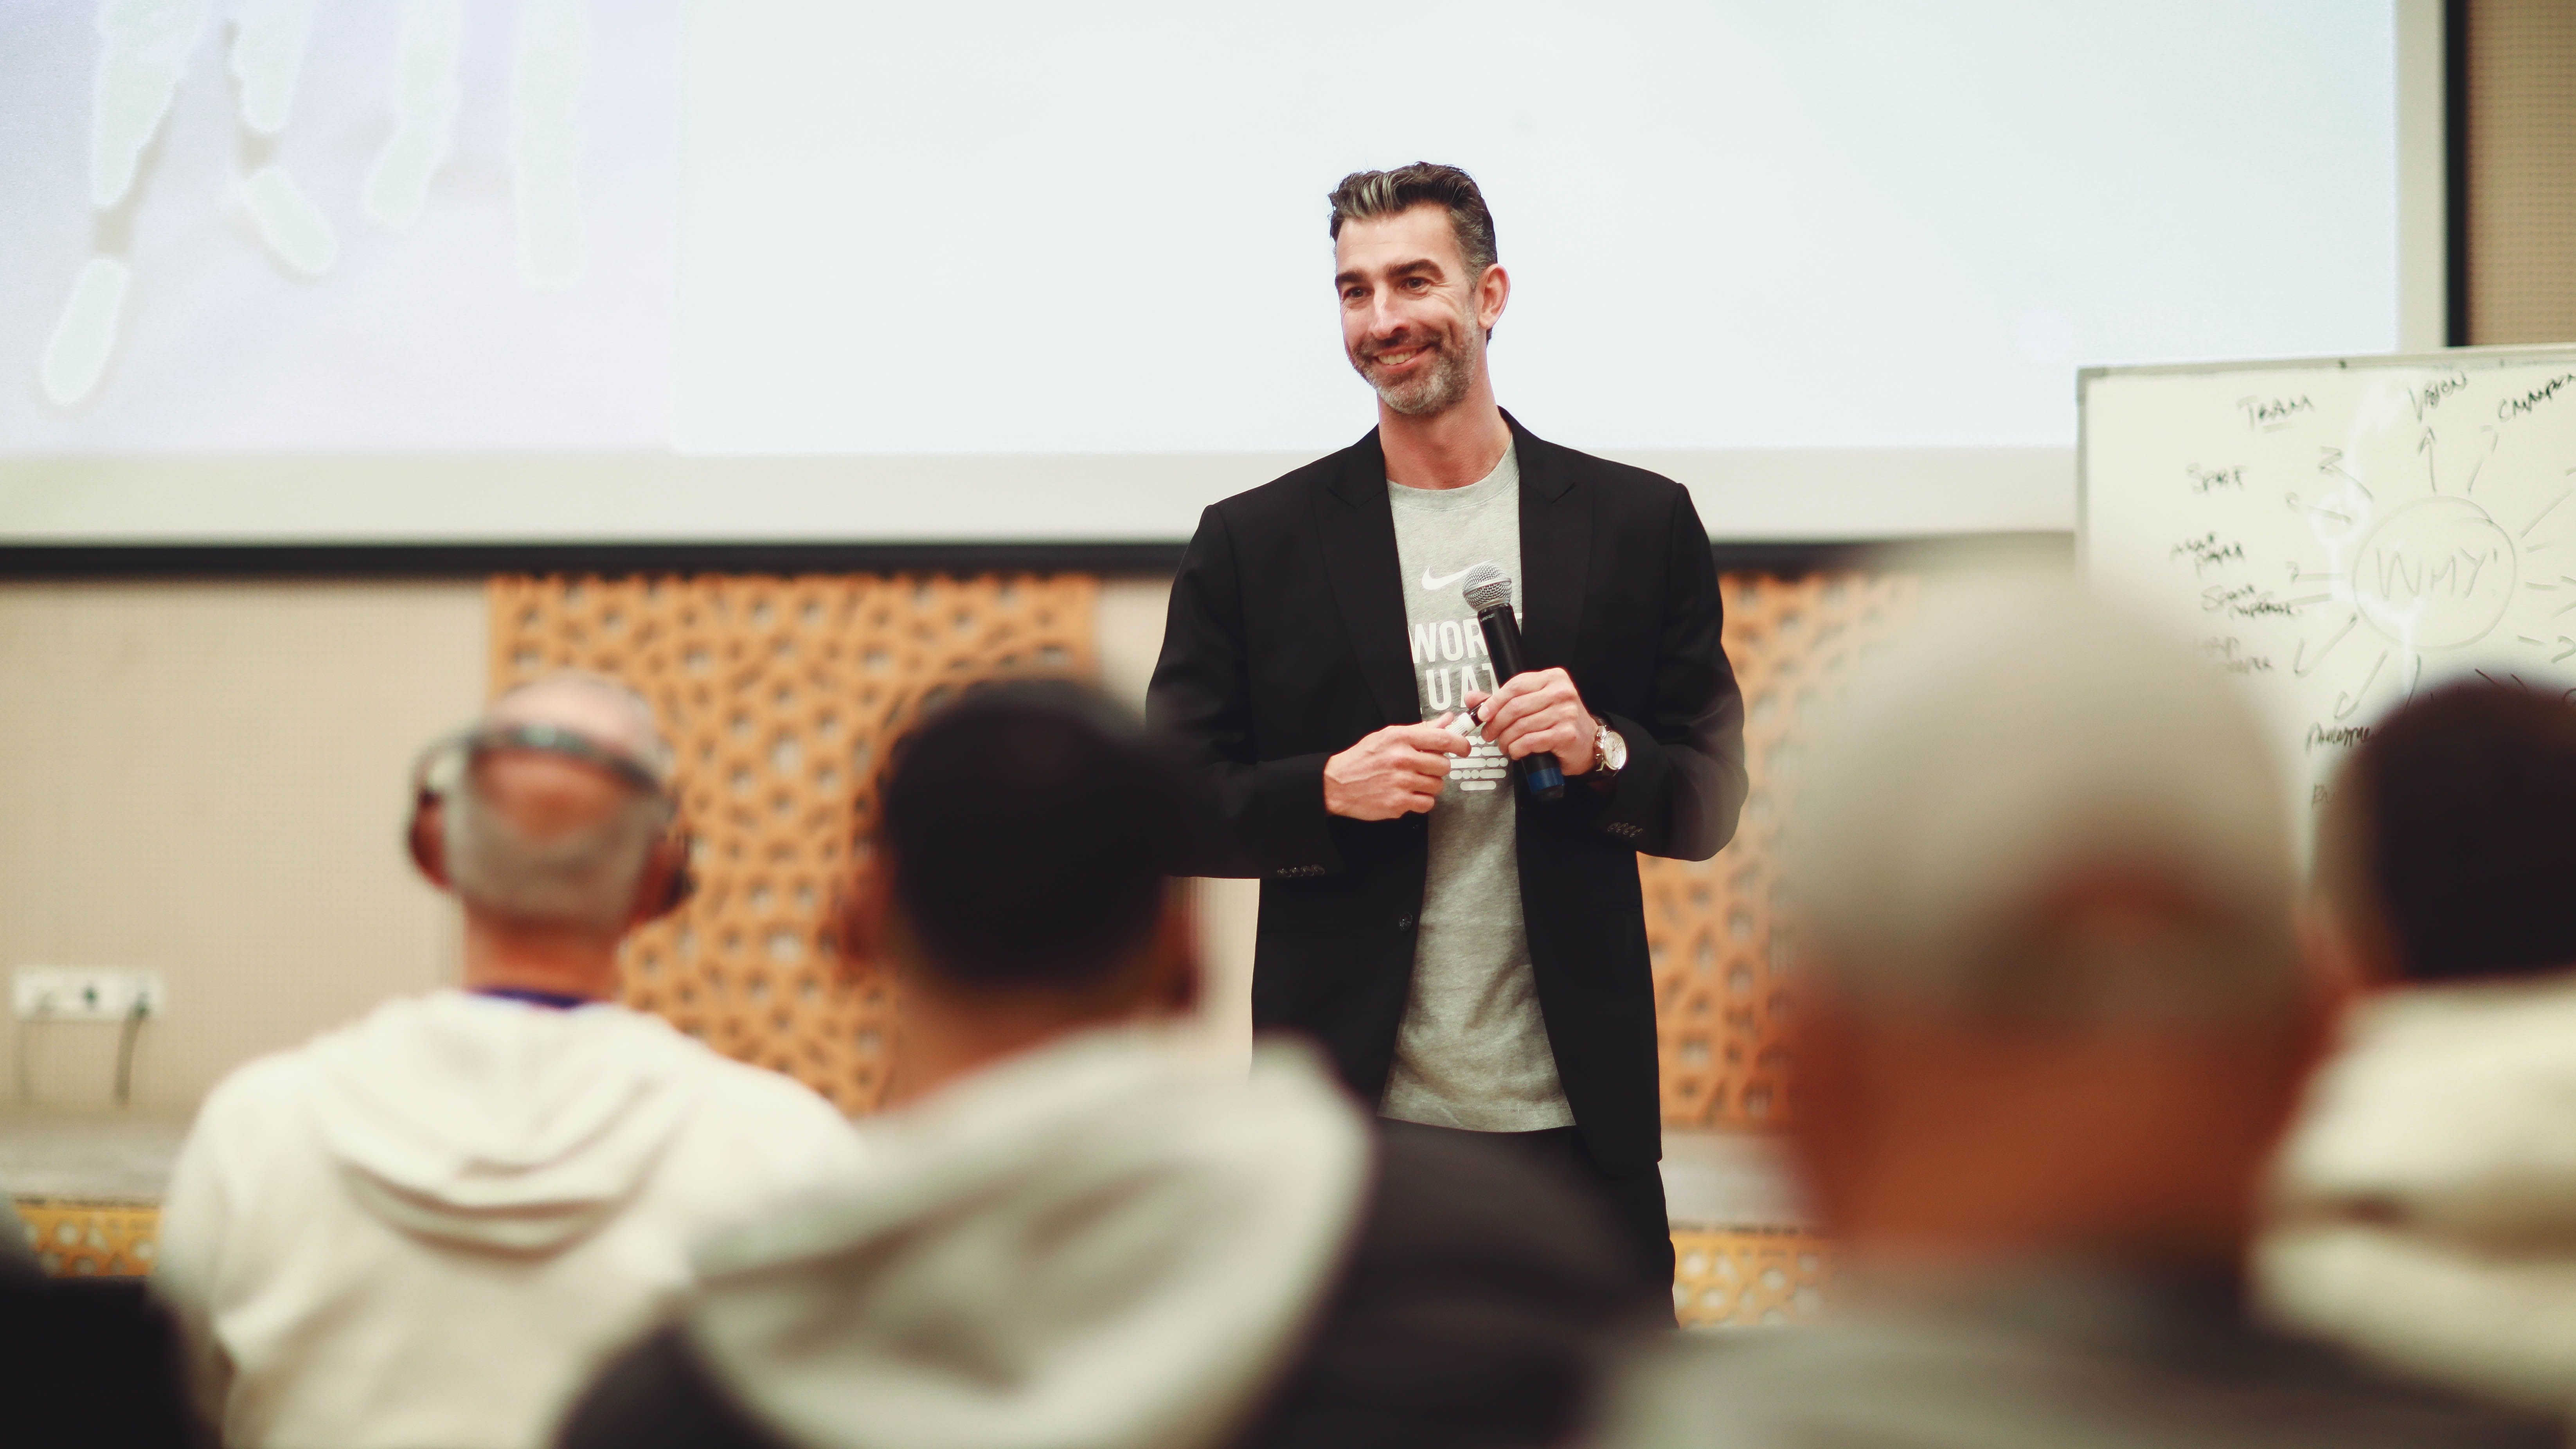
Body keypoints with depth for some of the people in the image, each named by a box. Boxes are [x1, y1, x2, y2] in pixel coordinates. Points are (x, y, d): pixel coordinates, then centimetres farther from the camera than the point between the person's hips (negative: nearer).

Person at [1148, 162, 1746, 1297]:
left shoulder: (1641, 524, 7)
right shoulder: (1252, 543, 5)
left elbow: (1711, 804, 9)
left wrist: (1602, 752, -11)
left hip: (1577, 1118, 1)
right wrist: (1330, 789, -13)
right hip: (1350, 1114, 0)